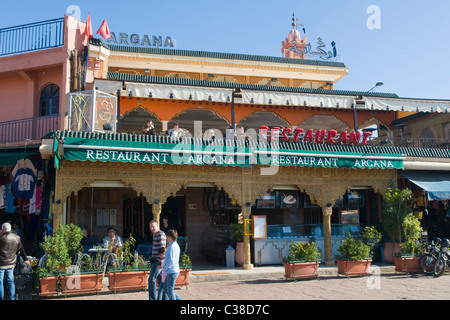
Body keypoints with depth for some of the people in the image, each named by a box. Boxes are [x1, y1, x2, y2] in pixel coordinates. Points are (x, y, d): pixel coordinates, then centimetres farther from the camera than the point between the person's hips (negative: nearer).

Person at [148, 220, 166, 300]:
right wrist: (152, 258, 21)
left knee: (151, 279, -11)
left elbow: (162, 248, -19)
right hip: (155, 261, 10)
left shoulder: (161, 234, -13)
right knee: (159, 279, 13)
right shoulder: (156, 235, 17)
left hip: (158, 260, -10)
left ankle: (152, 298, -8)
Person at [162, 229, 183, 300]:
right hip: (171, 271, 10)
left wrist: (164, 268, -11)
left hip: (172, 271, -10)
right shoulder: (176, 245, 14)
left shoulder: (172, 247, -17)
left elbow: (171, 261, -22)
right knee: (166, 289, 15)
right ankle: (179, 299, 17)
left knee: (170, 290, 1)